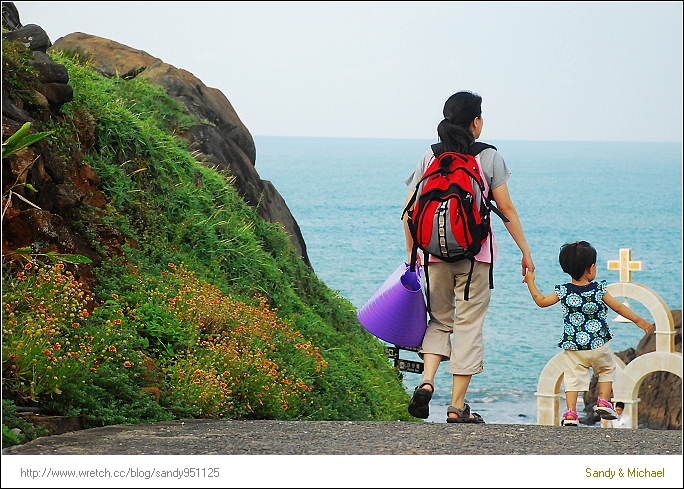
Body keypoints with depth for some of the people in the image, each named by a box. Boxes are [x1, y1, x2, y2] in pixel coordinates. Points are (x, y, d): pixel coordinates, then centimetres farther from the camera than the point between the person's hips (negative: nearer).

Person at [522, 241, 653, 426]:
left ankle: (570, 413, -8)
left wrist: (530, 282, 13)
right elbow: (618, 307, -3)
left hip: (573, 346, 1)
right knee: (607, 369, 23)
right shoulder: (599, 289, -9)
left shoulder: (564, 291, -6)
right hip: (599, 345, -1)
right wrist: (639, 321, 8)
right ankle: (603, 402, 15)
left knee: (573, 377, 4)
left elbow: (542, 301, 1)